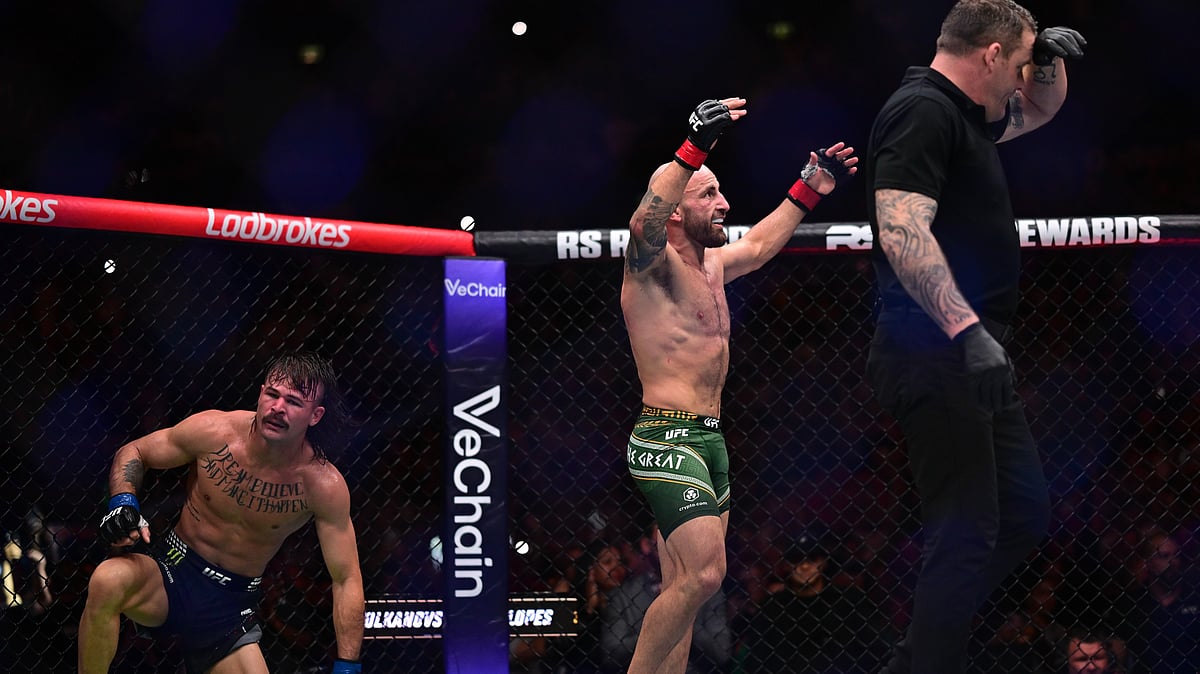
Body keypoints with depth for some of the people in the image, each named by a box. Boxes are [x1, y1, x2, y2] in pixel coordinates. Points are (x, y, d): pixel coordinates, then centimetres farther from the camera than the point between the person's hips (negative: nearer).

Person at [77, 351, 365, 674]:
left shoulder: (325, 486, -14)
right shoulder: (214, 430, -14)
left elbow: (346, 579, -7)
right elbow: (134, 452, 4)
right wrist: (123, 501, -18)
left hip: (230, 608, 2)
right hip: (171, 573, -2)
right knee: (109, 580, -34)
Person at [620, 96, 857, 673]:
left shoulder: (711, 264, 17)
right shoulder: (653, 263, -10)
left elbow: (760, 244, 37)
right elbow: (645, 221, -32)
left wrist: (810, 189, 35)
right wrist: (695, 149, -43)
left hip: (708, 440, 10)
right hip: (667, 439, -10)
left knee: (683, 589, 6)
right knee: (703, 573, -21)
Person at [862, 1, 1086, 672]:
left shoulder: (968, 113, 17)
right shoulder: (922, 111, -14)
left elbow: (1037, 111, 39)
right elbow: (901, 231, -26)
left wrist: (1052, 59, 16)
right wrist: (969, 331, -32)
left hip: (973, 362, 11)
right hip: (934, 358, -11)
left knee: (1025, 515, 15)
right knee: (966, 535, -11)